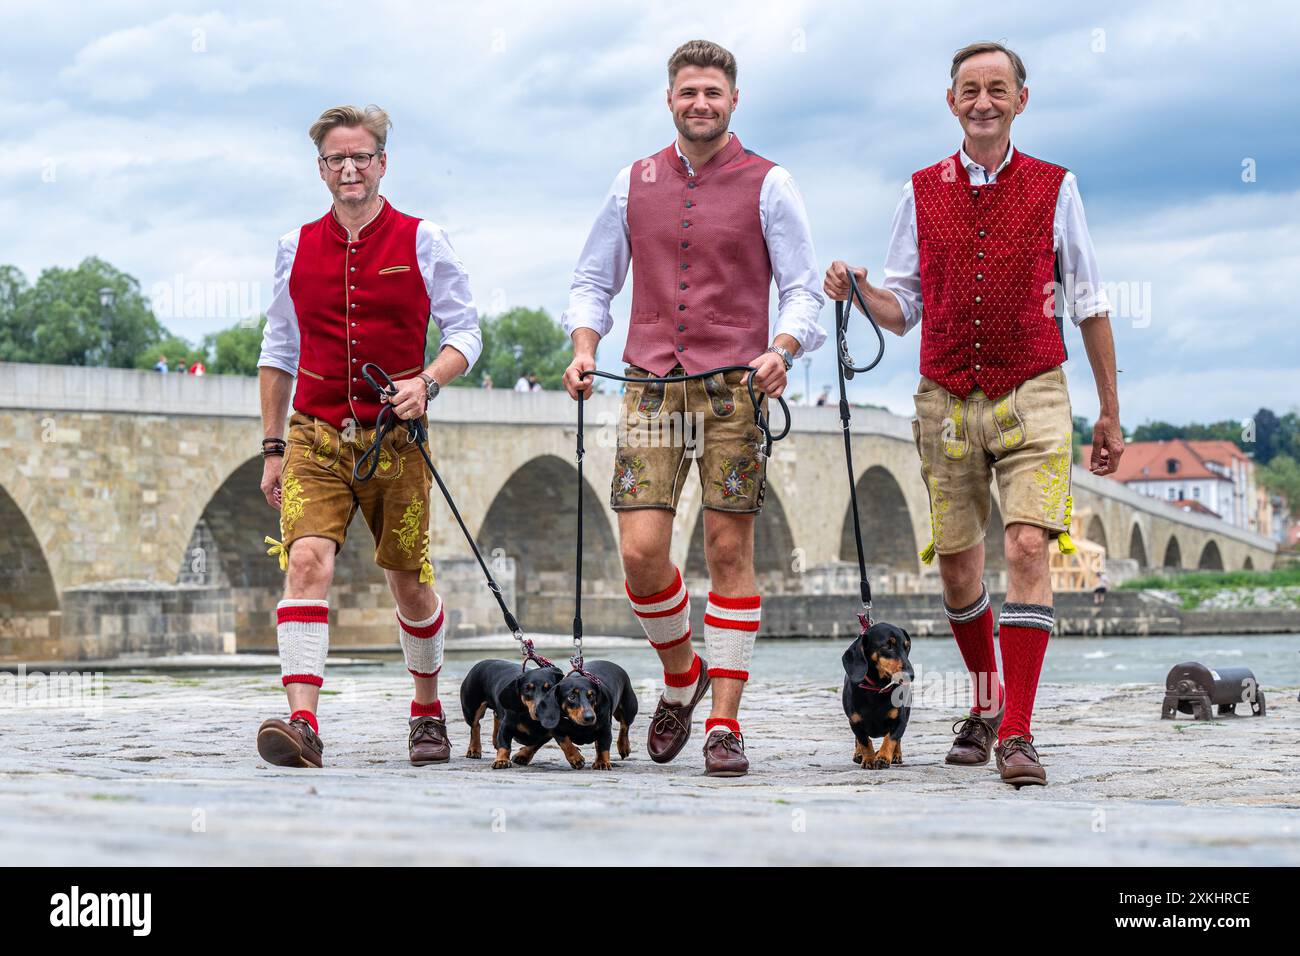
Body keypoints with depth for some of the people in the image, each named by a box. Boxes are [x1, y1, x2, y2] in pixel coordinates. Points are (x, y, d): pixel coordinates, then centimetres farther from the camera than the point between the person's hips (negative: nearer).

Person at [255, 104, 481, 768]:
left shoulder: (422, 241, 2)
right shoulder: (296, 248, 9)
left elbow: (465, 330, 5)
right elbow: (278, 351, 17)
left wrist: (427, 382, -15)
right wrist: (272, 447, 13)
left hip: (395, 438, -1)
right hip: (316, 437, 1)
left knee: (408, 582, 7)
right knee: (307, 561, -19)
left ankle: (427, 710, 30)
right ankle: (302, 722, -27)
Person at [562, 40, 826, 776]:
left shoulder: (768, 185, 3)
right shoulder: (635, 184, 13)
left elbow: (804, 290, 2)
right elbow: (593, 280, 19)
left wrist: (781, 350, -17)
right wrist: (584, 348, 1)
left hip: (733, 389, -2)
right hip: (652, 386, 2)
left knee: (730, 551, -3)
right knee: (641, 551, -7)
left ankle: (726, 723, 3)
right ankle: (681, 673, 21)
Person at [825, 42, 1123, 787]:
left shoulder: (1055, 188, 4)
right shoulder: (922, 193, 8)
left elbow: (1090, 306, 8)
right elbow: (902, 311, 11)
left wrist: (1111, 413, 9)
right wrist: (858, 290, -12)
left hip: (1031, 396, -2)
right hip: (947, 399, 2)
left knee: (1028, 545, -17)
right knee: (956, 561, 6)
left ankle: (1017, 734, -17)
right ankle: (986, 702, 29)